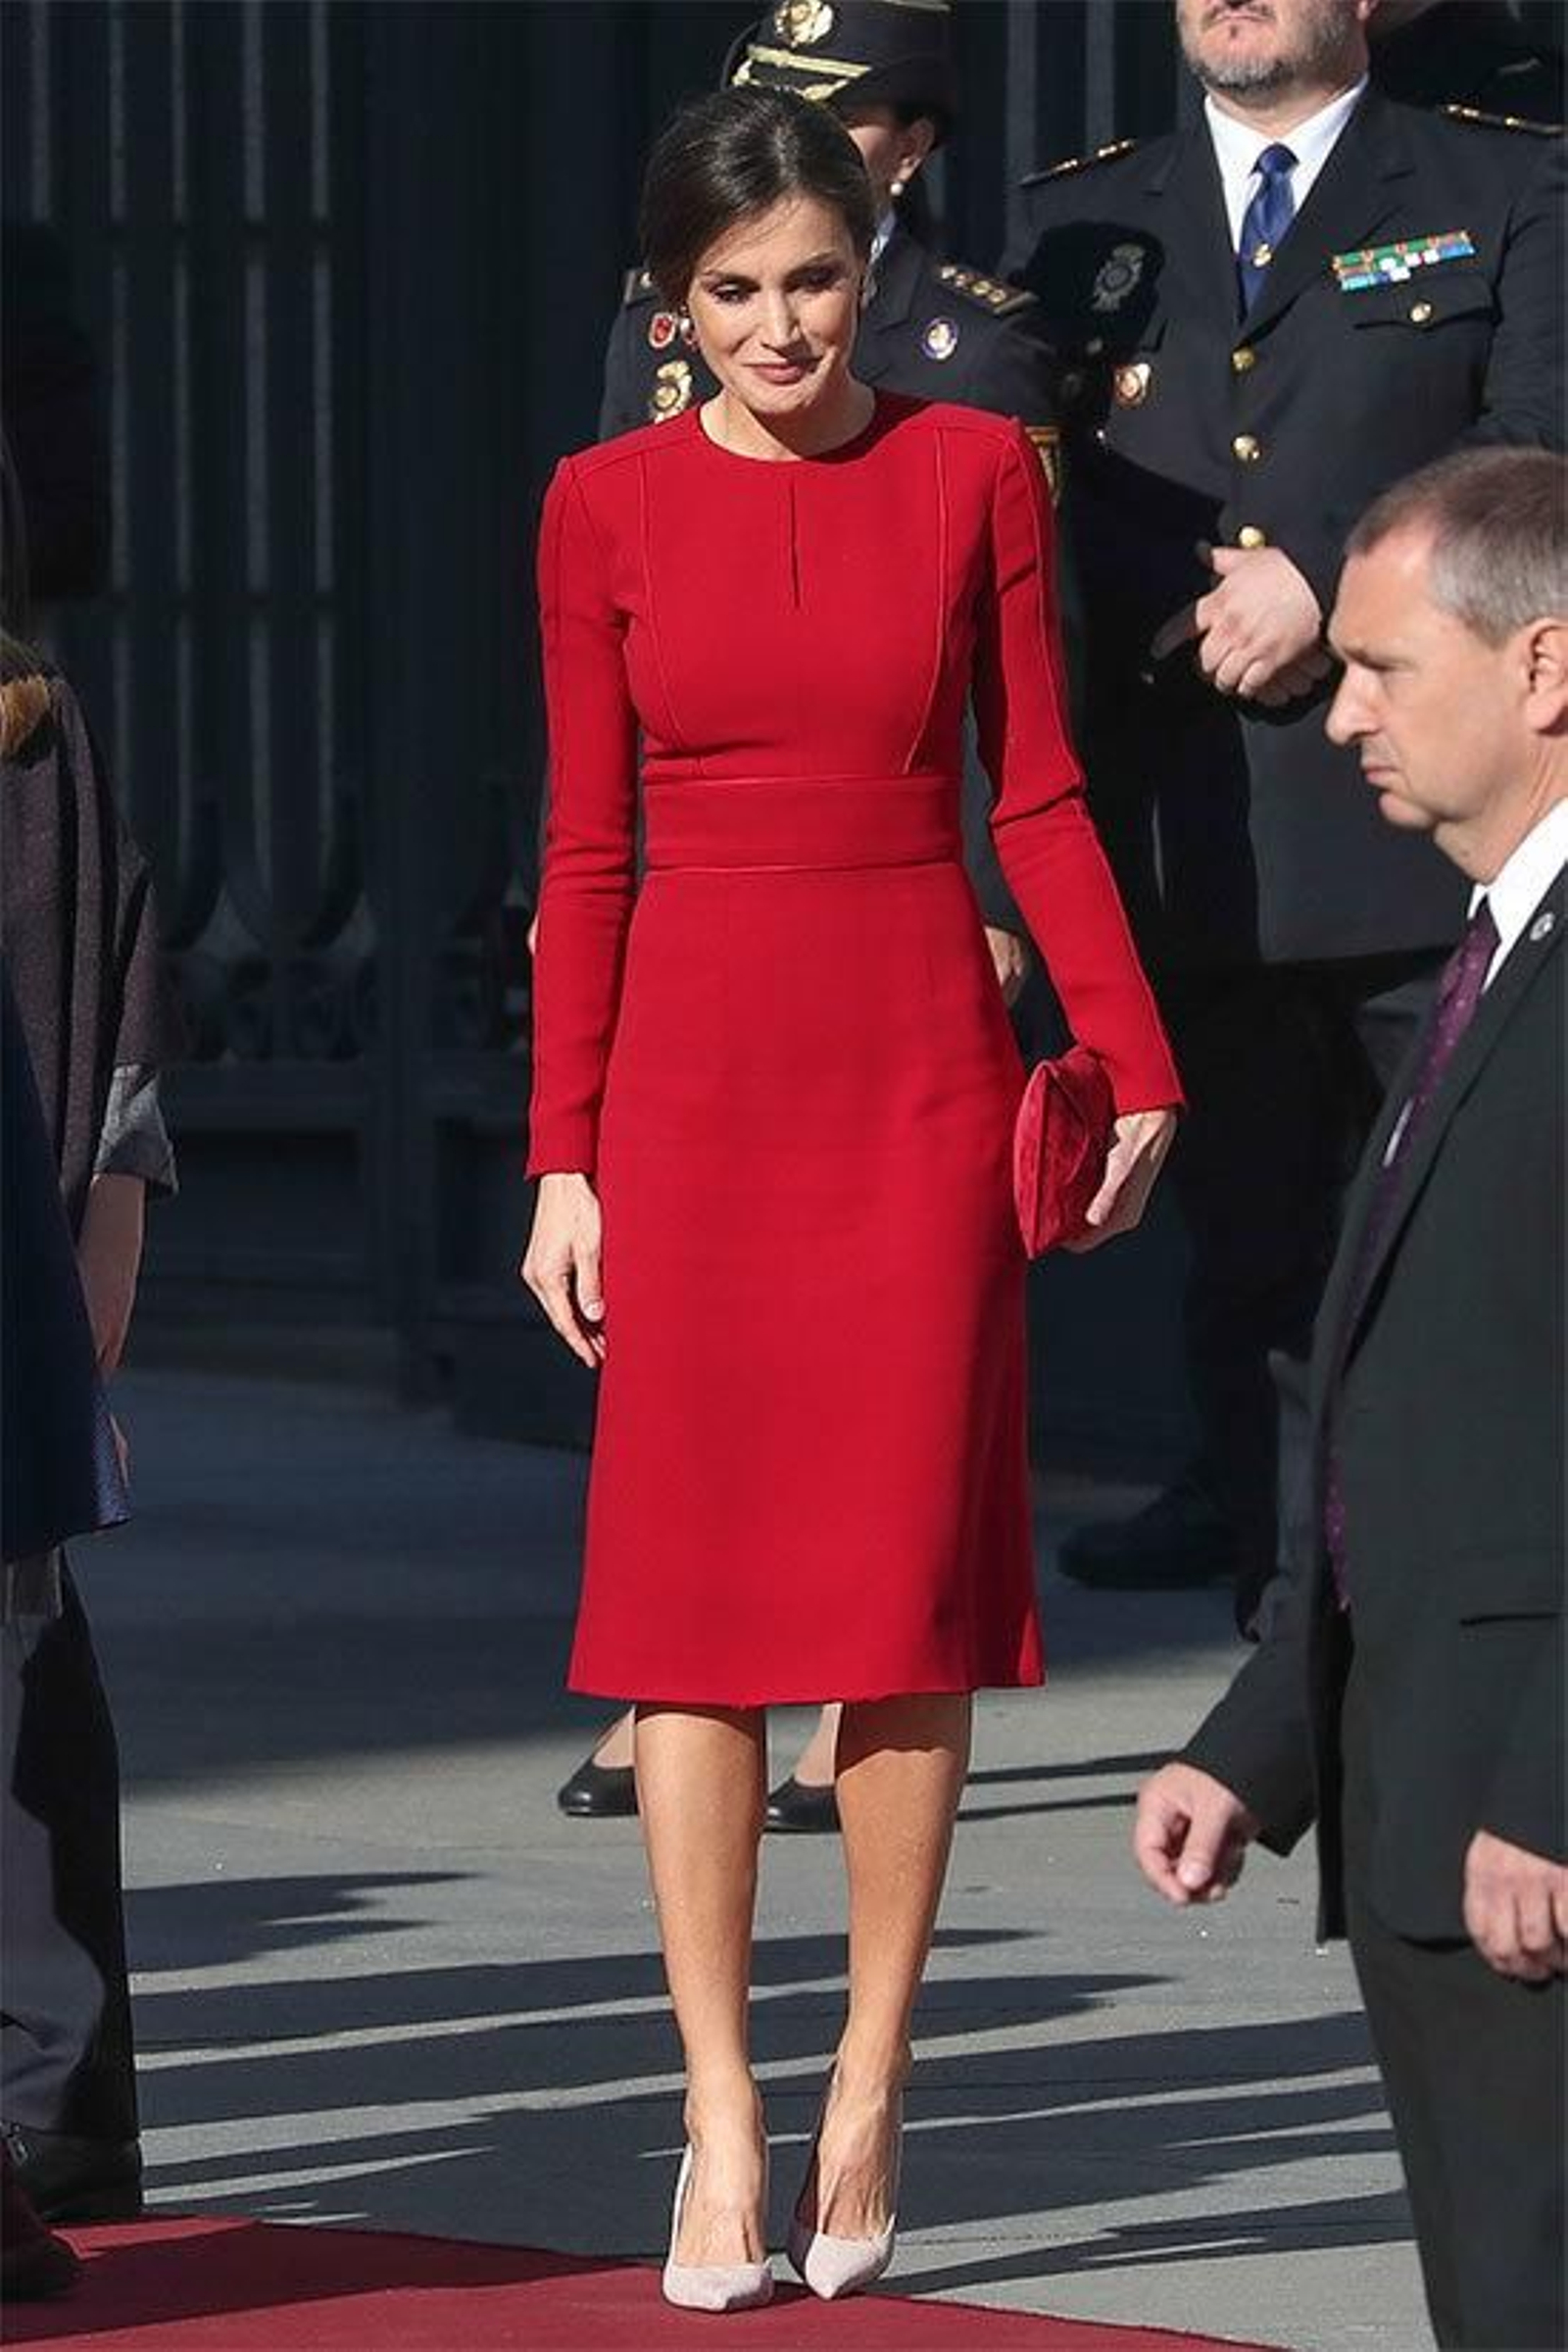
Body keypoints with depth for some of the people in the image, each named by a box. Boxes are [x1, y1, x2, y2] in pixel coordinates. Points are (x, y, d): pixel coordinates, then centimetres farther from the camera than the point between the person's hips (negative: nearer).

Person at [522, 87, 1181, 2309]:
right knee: (693, 1594, -1)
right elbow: (588, 852, 5)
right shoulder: (609, 508, 3)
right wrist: (563, 1152, 0)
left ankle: (865, 2110, 8)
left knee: (910, 1595, 0)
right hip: (692, 1084, 0)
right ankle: (723, 2125, 2)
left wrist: (1137, 1059, -5)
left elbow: (1039, 797, 5)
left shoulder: (975, 472, 3)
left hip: (923, 1080, 0)